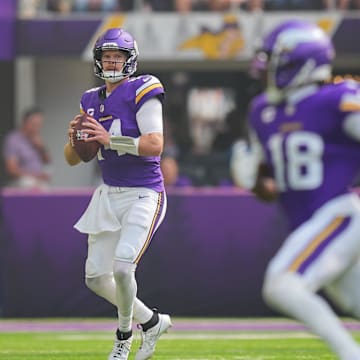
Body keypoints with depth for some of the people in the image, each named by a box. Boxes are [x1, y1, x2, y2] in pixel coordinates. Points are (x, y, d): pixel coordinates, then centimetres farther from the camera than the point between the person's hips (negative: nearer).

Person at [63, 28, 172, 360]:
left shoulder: (142, 92, -9)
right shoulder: (91, 101, 10)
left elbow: (155, 145, -20)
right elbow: (73, 159, 14)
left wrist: (110, 139, -27)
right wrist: (75, 139, -9)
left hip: (143, 195, -7)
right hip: (108, 195, 7)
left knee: (122, 267, -21)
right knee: (96, 278, 5)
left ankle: (124, 333, 5)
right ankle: (151, 321, 25)